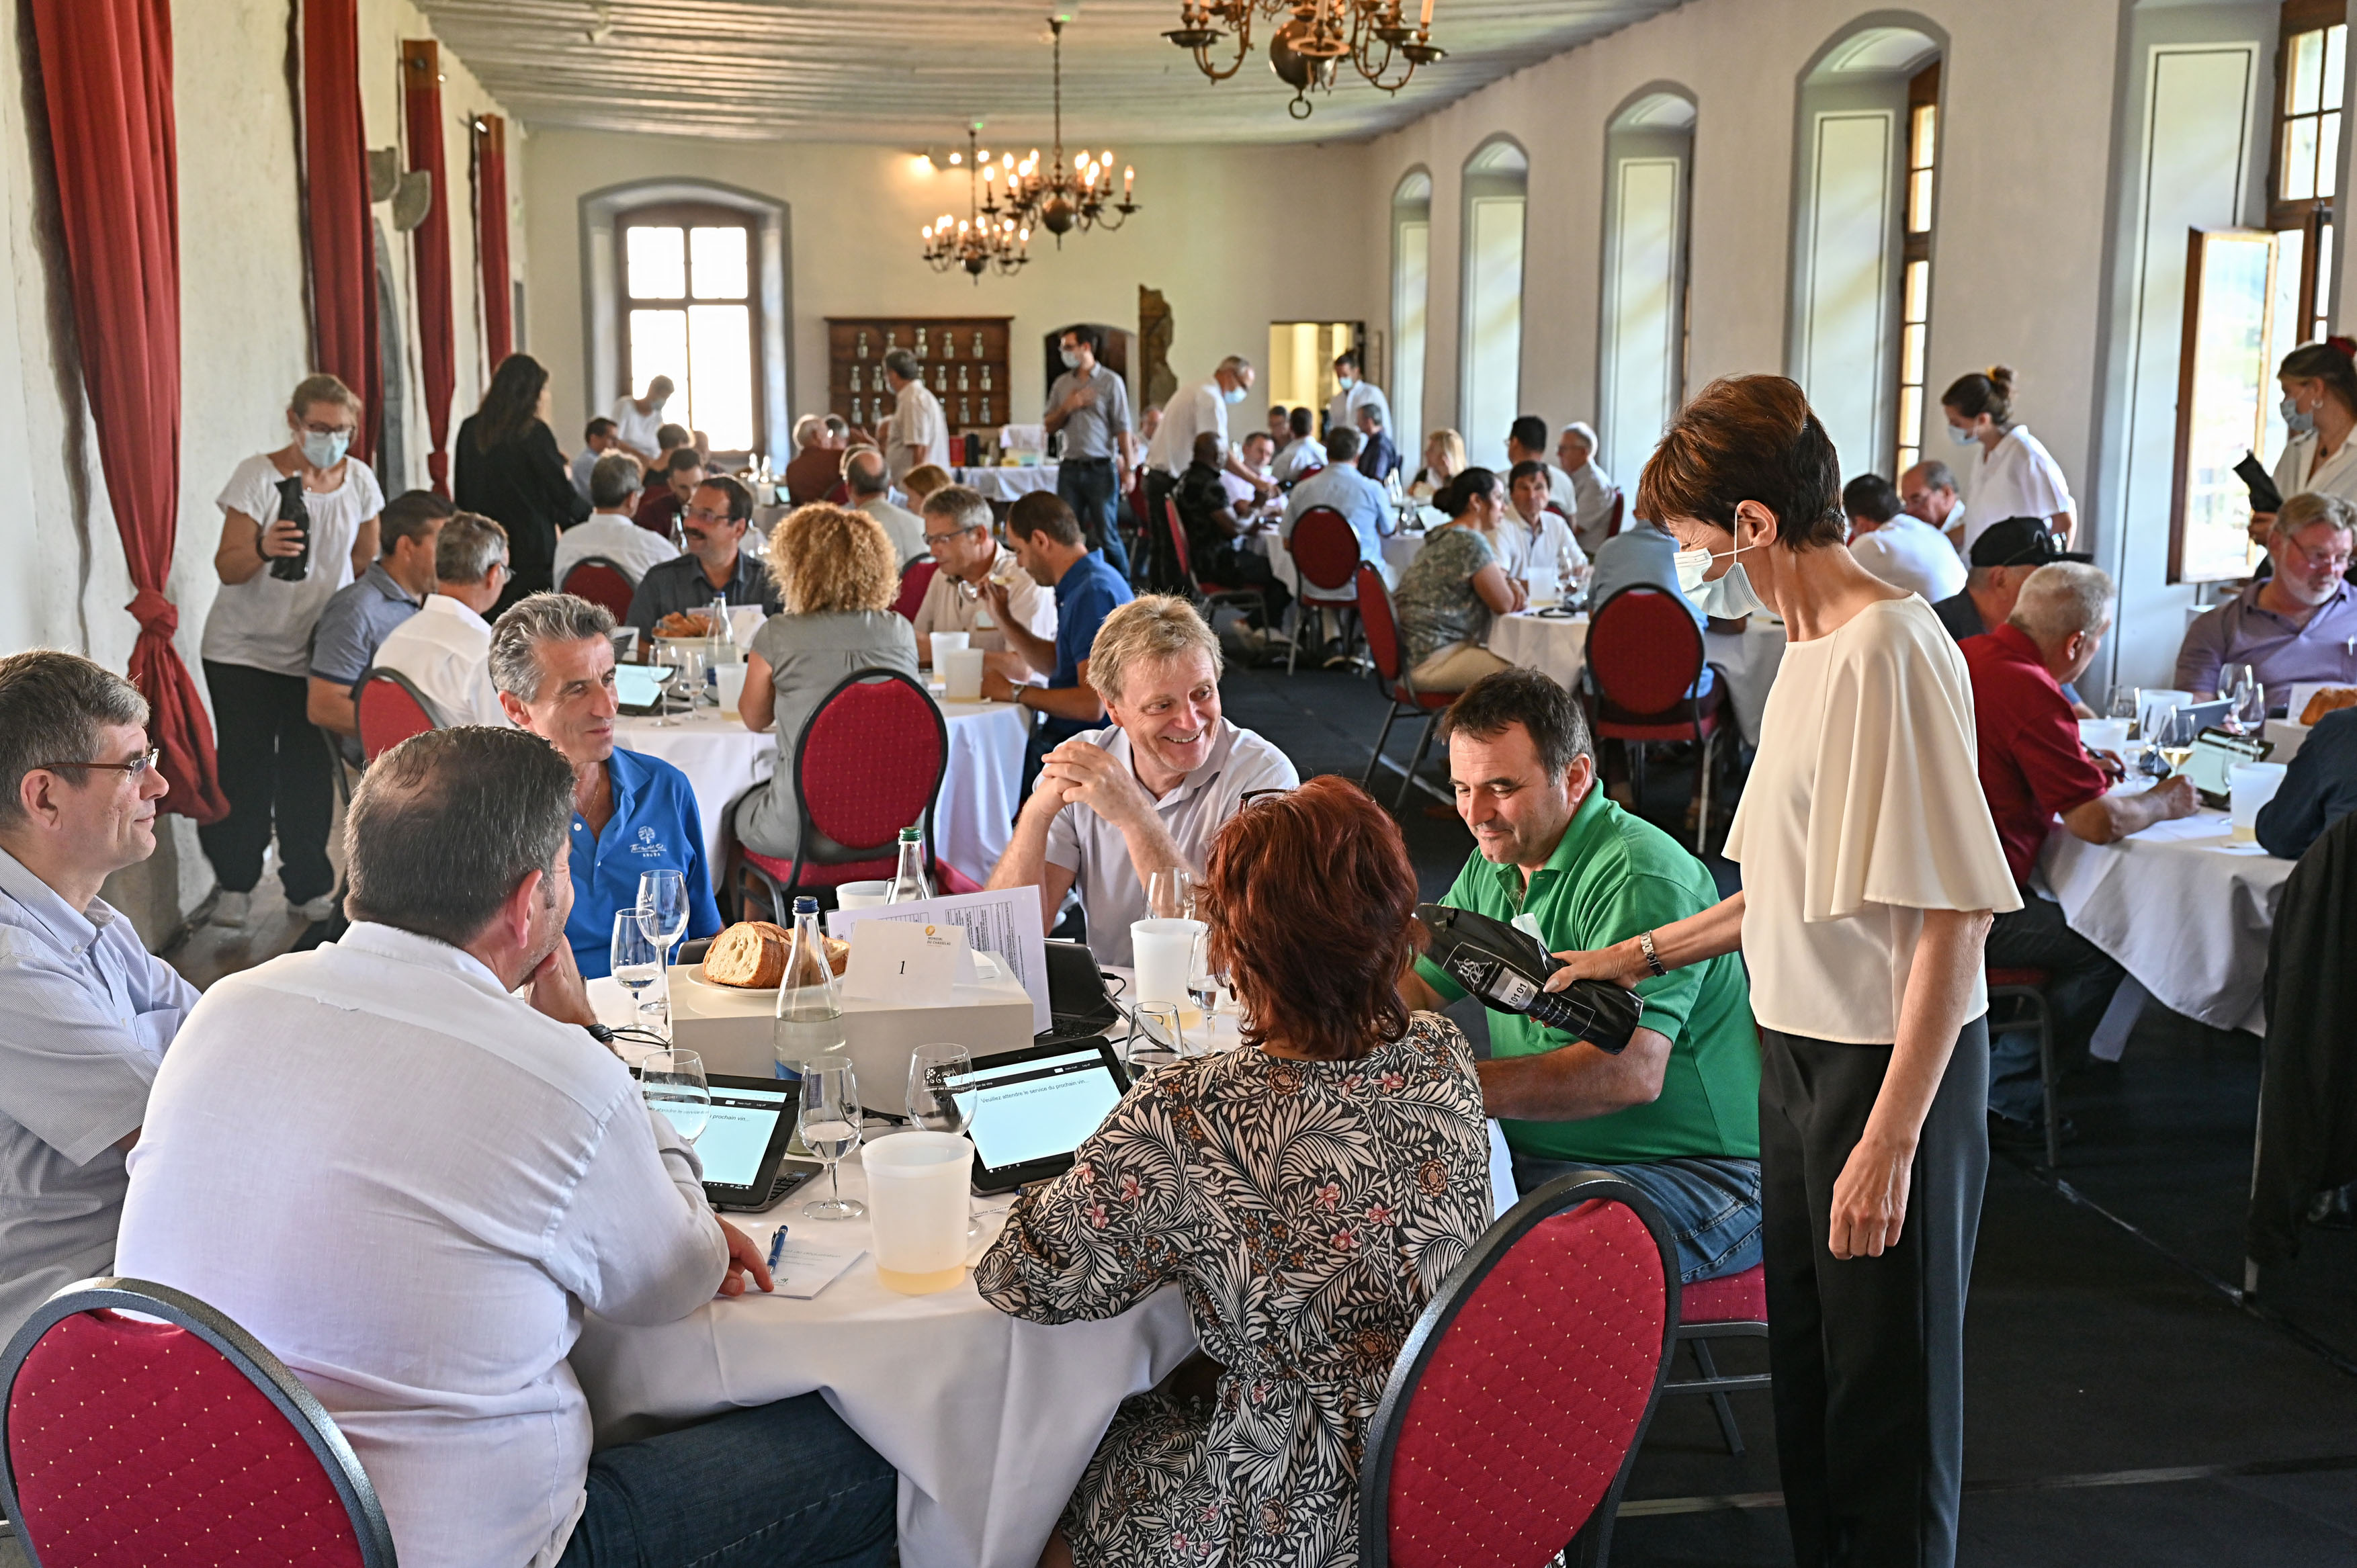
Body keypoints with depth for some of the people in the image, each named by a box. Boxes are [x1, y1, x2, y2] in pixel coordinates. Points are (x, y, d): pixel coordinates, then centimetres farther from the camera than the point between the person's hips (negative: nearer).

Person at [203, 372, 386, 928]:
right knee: (245, 764, -2)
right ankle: (235, 883, 15)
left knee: (310, 771, 3)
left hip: (319, 650, 3)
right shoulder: (257, 475, -10)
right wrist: (264, 550, -33)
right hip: (244, 650, -3)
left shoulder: (359, 480, 2)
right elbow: (227, 567, -14)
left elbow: (365, 562, 16)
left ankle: (308, 886, 16)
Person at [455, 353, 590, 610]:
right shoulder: (534, 431, -10)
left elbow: (461, 495, 12)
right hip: (531, 548, -5)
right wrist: (590, 509, 11)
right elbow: (563, 494, -7)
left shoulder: (470, 429, 6)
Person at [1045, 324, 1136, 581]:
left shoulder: (1110, 382, -2)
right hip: (1070, 469, 4)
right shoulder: (1062, 384, 12)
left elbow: (1123, 428, -5)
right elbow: (1050, 427, 14)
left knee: (1105, 535, -1)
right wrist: (1067, 408, -5)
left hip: (1100, 469, -4)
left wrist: (1127, 468, -10)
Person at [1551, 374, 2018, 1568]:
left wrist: (1889, 1140, -24)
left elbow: (1950, 916, -23)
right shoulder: (1810, 649, 9)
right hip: (1801, 1052, 9)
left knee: (1886, 1387, 6)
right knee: (1804, 1366, 21)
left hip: (1892, 1065, -9)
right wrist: (1644, 954, 19)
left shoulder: (1889, 650, -21)